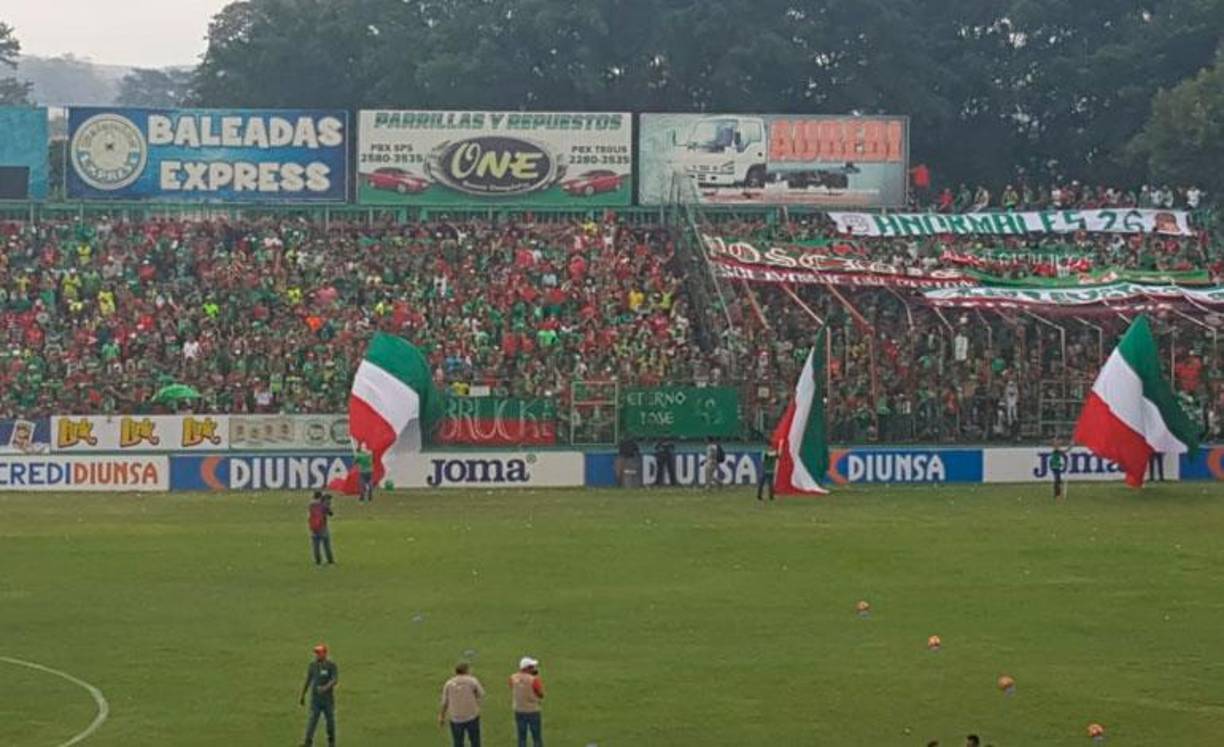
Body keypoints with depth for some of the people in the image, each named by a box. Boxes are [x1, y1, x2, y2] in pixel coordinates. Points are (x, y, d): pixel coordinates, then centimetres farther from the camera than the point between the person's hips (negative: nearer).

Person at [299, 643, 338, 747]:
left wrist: (326, 687, -38)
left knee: (330, 720, 8)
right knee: (313, 719, -9)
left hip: (328, 697, -2)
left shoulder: (332, 665, -8)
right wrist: (302, 696, 14)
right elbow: (307, 681, 10)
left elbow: (335, 680, -20)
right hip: (315, 698, 2)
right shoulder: (312, 665, 2)